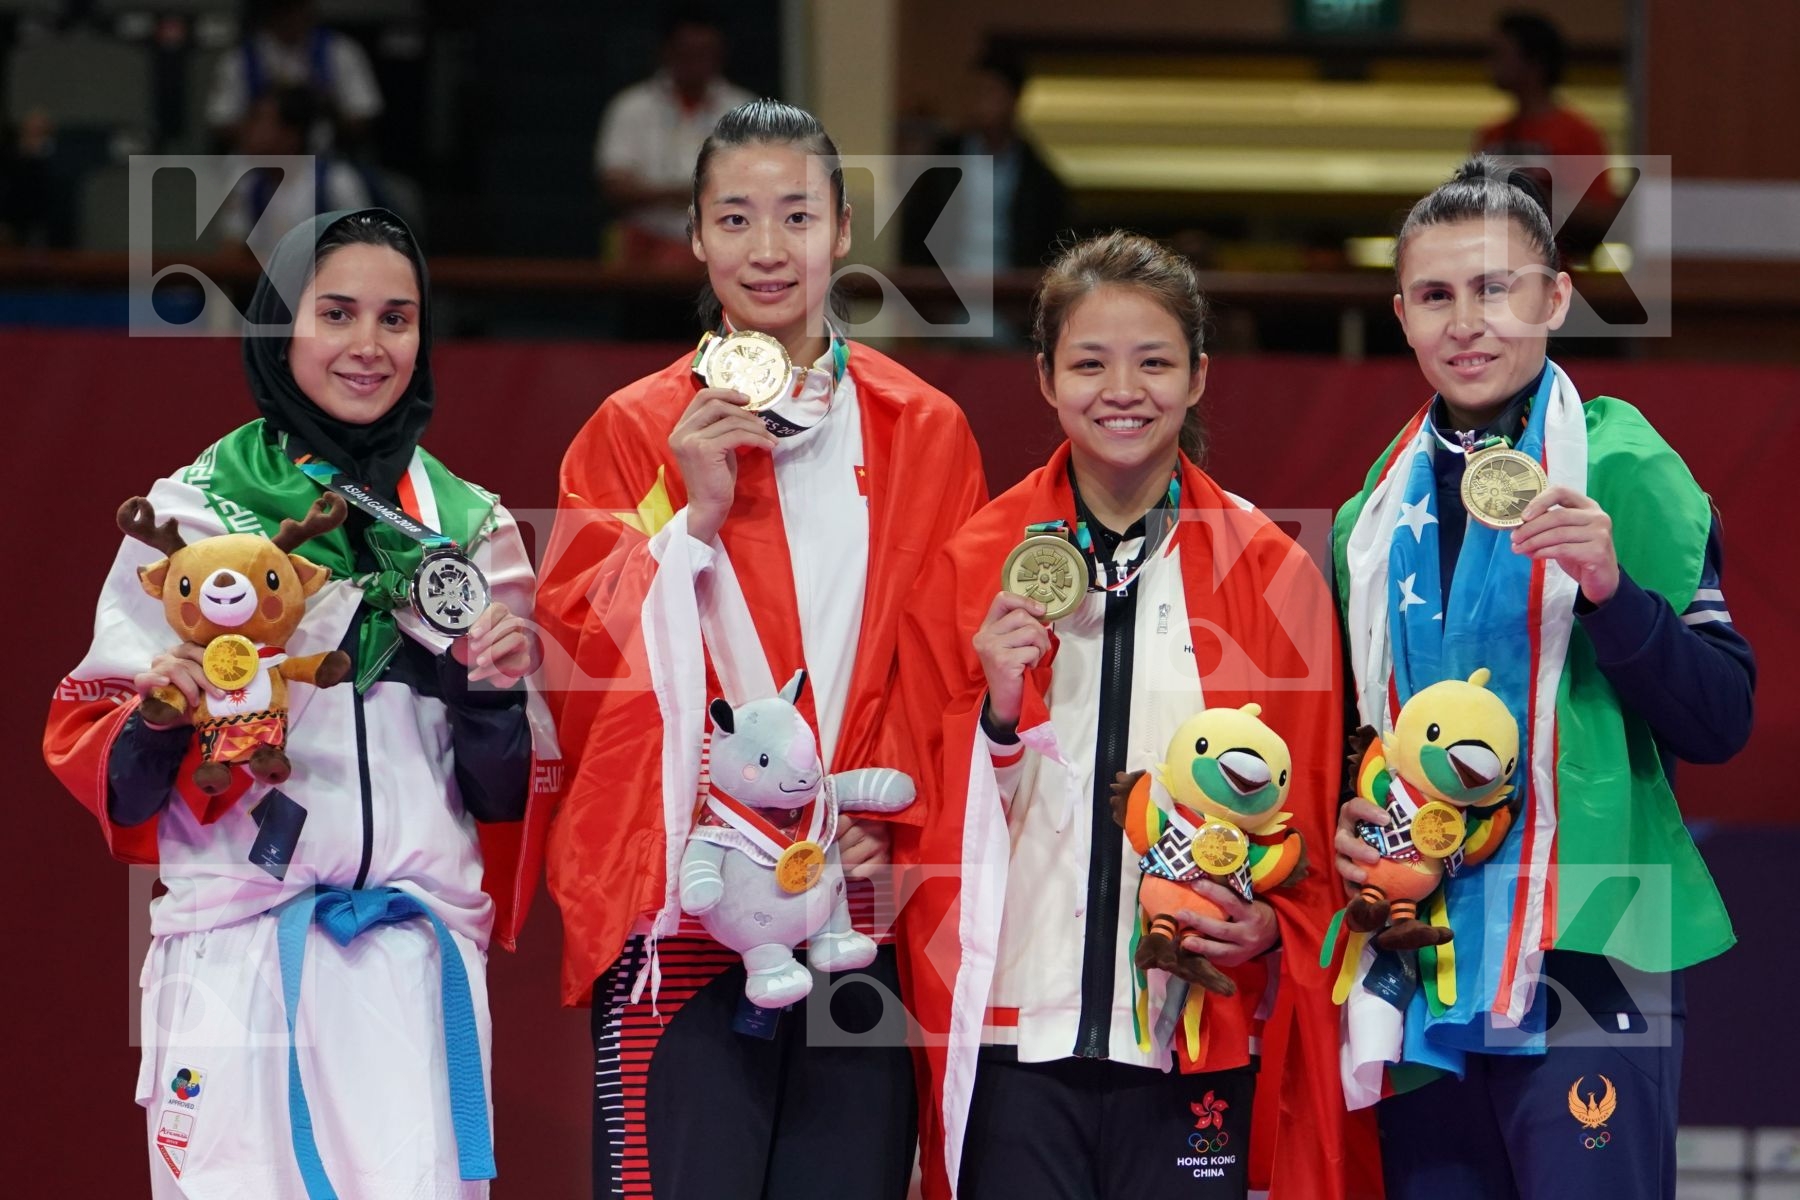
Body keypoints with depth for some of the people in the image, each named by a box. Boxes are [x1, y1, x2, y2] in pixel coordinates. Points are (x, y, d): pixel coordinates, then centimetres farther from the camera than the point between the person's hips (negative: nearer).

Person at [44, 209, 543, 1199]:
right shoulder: (190, 512, 6)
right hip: (232, 943, -2)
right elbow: (87, 746, 5)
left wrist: (500, 697, -4)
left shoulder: (472, 527, 13)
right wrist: (158, 718, -15)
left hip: (418, 952, 2)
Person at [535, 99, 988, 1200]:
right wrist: (694, 514, -10)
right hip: (682, 912, -1)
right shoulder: (634, 434, 6)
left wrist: (896, 820, -5)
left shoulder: (924, 434, 10)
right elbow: (576, 662, 0)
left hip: (860, 913, 2)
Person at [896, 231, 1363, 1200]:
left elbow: (1308, 815, 9)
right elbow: (931, 817, 8)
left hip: (1198, 1043, 0)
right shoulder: (972, 570, 6)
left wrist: (1270, 927, -9)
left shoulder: (1270, 574, 5)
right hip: (1015, 1037, 0)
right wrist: (996, 711, -9)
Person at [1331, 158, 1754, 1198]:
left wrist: (1613, 591, -20)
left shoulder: (1623, 469, -2)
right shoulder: (1376, 516, 13)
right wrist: (1345, 820, 4)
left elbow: (1721, 721, -6)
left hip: (1586, 955, -5)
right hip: (1421, 975, 5)